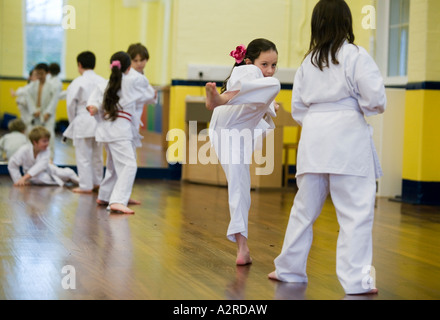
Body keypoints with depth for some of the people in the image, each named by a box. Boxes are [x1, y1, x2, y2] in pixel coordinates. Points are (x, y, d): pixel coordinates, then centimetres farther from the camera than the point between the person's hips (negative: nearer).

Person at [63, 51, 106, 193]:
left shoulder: (77, 83, -10)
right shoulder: (103, 81, 3)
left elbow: (71, 104, -6)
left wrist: (73, 122, 8)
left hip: (83, 122, -5)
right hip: (99, 122, 5)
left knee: (83, 155, 2)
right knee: (97, 154, 18)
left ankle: (86, 186, 5)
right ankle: (97, 182, 28)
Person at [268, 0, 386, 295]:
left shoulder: (308, 62, 13)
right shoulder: (355, 55, -3)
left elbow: (298, 108, 15)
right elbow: (375, 98, -9)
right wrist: (366, 108, 11)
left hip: (313, 136, 5)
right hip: (348, 135, -5)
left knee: (305, 208, 15)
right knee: (356, 211, -3)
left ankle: (289, 268, 25)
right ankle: (356, 279, -5)